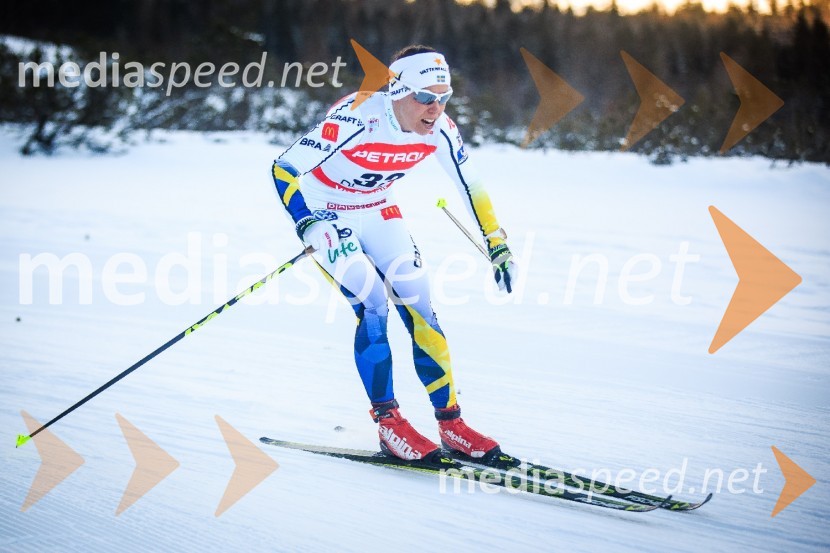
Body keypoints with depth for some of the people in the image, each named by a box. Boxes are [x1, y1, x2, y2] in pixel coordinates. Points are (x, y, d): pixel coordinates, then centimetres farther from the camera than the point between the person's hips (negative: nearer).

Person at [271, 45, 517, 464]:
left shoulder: (438, 129, -16)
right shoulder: (355, 119, -33)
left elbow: (470, 184, 1)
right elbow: (283, 169, -32)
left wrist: (498, 246, 0)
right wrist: (310, 226, -46)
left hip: (378, 214, 5)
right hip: (324, 216, -5)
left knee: (418, 306, -5)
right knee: (372, 302, -21)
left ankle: (451, 423, 3)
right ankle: (388, 422, -9)